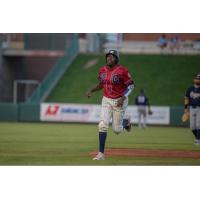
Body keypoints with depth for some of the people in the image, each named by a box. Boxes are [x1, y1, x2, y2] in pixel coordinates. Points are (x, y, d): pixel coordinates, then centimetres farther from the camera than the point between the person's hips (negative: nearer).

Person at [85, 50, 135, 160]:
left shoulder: (122, 70, -16)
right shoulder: (102, 70, 2)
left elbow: (131, 85, -12)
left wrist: (123, 98, -23)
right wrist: (91, 90, 0)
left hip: (119, 101, -4)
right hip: (106, 100, 4)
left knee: (117, 129, 3)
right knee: (102, 125, -12)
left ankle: (126, 122, 40)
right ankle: (101, 153, -9)